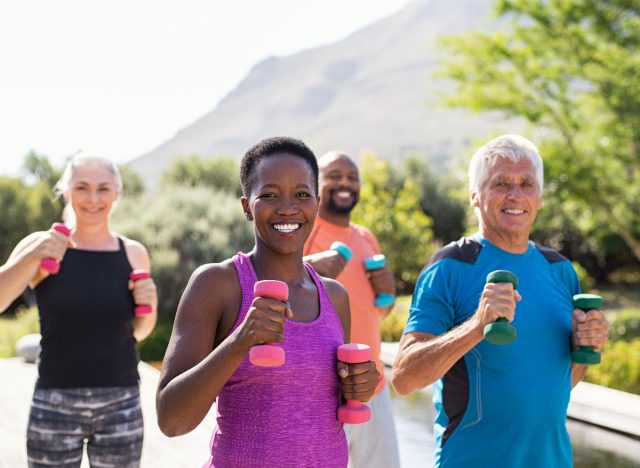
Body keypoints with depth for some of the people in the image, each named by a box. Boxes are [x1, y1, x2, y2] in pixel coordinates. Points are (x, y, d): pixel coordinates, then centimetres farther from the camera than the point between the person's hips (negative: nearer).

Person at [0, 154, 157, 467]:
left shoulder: (134, 253, 4)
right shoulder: (40, 245, -2)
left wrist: (148, 306, -5)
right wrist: (31, 257, -28)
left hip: (121, 407, 2)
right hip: (55, 406, -2)